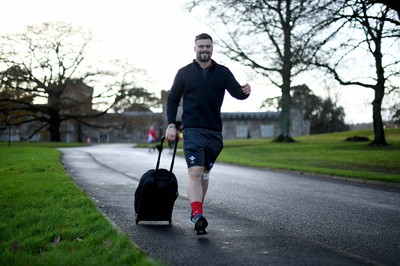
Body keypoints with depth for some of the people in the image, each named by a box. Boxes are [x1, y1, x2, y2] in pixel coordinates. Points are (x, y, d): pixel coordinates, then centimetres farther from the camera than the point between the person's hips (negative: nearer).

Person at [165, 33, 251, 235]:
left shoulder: (222, 72, 8)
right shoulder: (184, 73, 5)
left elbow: (237, 92, 0)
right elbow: (172, 99, 9)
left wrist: (245, 92, -24)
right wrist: (171, 124, -2)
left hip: (214, 131, 3)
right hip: (192, 129, -3)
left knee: (205, 172, 13)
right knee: (195, 171, -17)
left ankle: (196, 210, 28)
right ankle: (197, 216, -26)